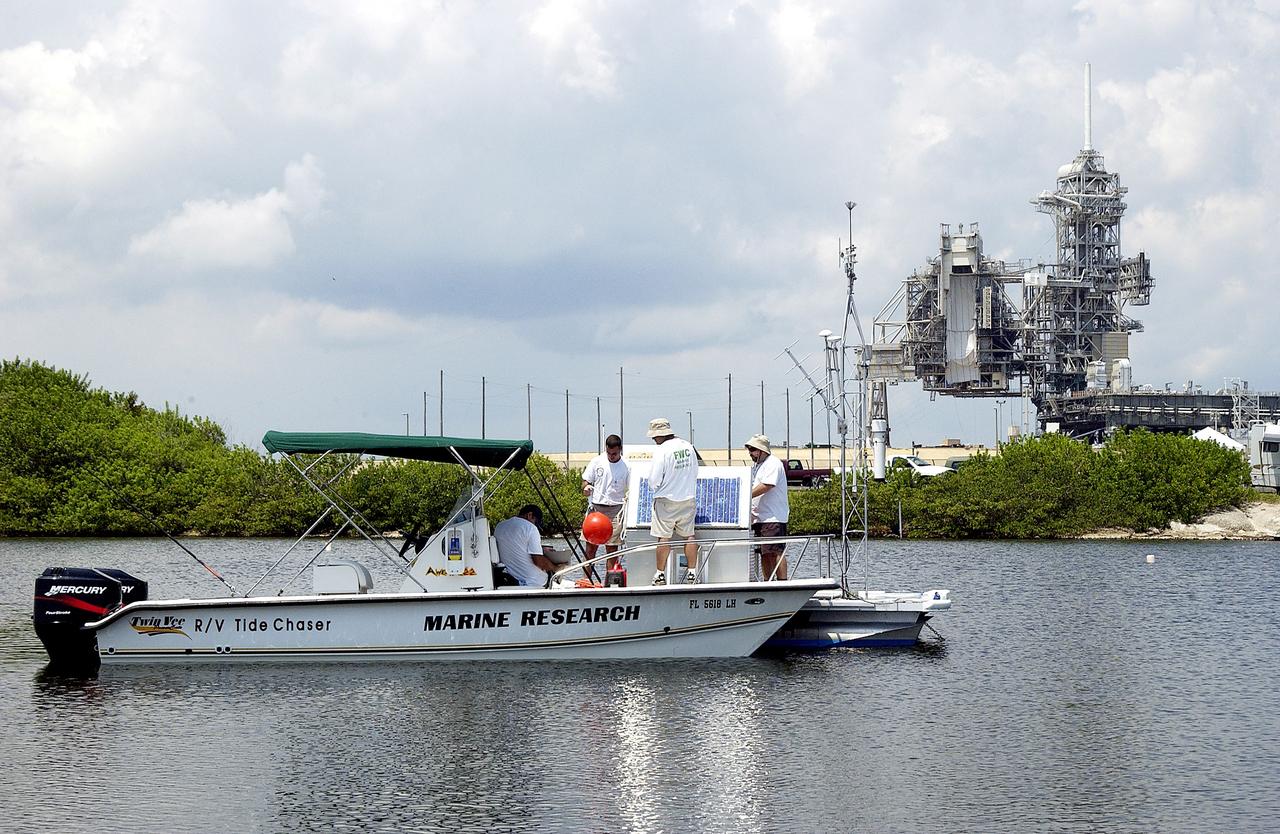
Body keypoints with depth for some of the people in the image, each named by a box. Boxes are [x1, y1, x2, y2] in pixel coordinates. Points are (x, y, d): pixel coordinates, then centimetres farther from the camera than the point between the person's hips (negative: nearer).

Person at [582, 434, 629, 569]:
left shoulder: (626, 467, 0)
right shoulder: (597, 462, 3)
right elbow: (586, 481, 9)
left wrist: (628, 497, -18)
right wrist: (586, 487, -14)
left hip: (615, 510, -1)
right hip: (595, 507, 1)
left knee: (612, 548, -1)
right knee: (591, 546, 1)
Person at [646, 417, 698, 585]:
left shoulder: (662, 451, -18)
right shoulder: (688, 446, 2)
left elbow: (654, 481, -16)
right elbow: (695, 472, 11)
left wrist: (654, 488, 6)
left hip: (666, 501, -6)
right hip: (689, 499, 6)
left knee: (663, 538, 1)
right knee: (688, 536, 10)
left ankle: (660, 574, 6)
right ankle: (692, 572, 10)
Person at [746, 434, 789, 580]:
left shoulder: (773, 464, -9)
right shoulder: (755, 465, 21)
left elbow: (766, 486, -20)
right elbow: (752, 488, 24)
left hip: (774, 517, -9)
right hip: (759, 517, 9)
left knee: (776, 551, -13)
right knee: (764, 553, 9)